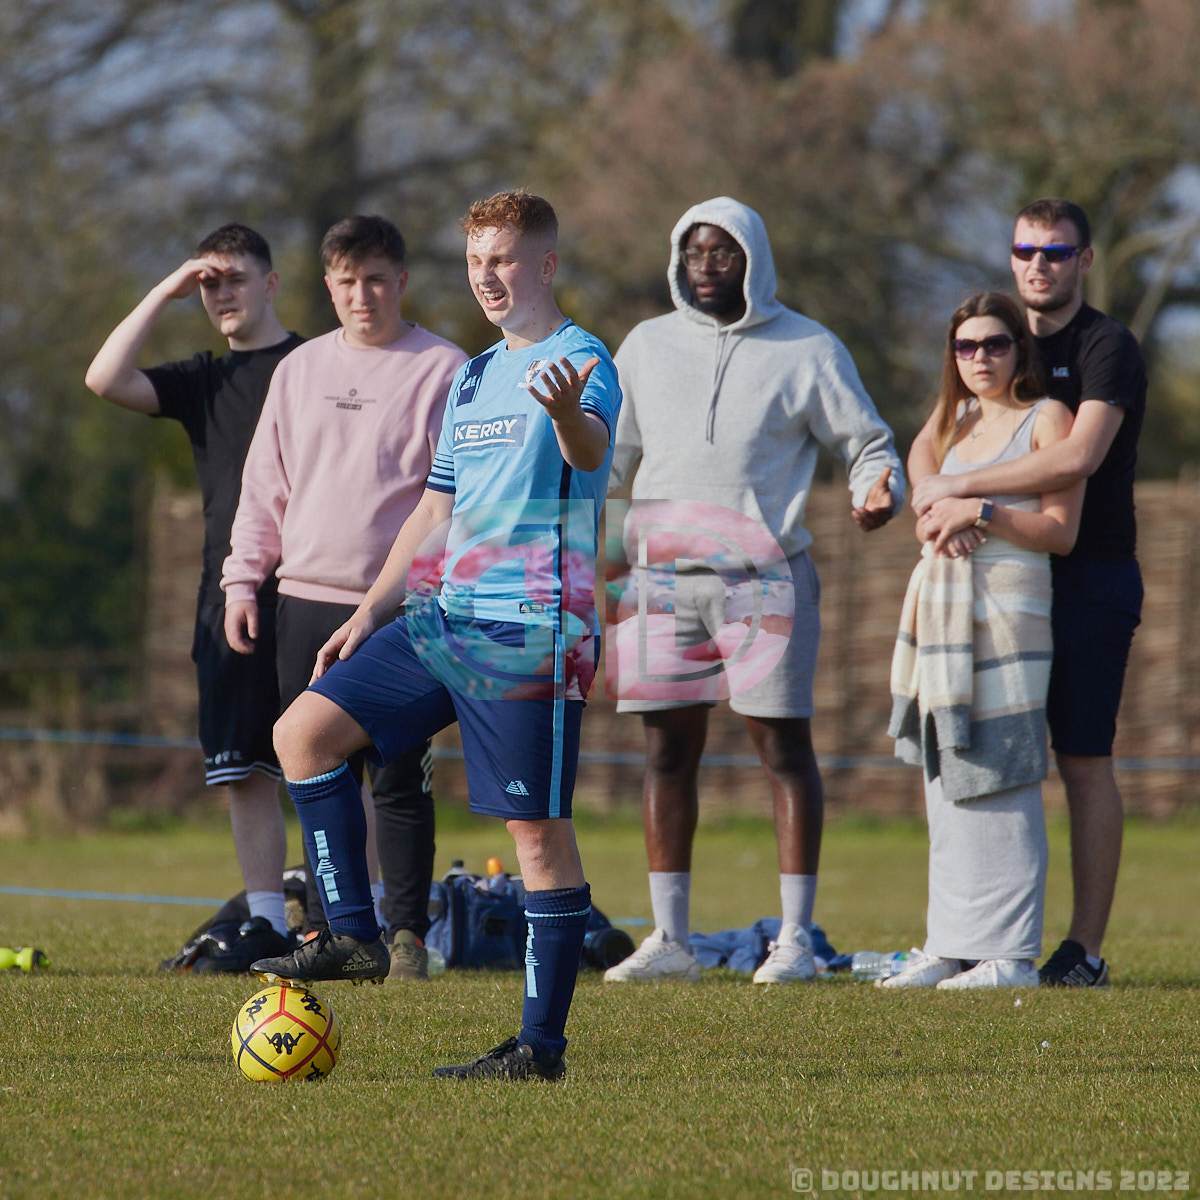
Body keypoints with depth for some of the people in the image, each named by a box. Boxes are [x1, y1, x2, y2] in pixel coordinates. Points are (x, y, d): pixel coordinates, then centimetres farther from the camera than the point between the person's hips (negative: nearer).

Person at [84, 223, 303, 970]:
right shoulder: (206, 381, 16)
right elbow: (106, 379, 3)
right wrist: (166, 293, 2)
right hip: (230, 599, 5)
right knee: (246, 770, 4)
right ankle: (267, 927, 8)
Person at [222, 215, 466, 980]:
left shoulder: (442, 370, -3)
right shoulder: (300, 371, 13)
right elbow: (266, 485, 17)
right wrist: (244, 578, 9)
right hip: (309, 602, 5)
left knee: (400, 781, -4)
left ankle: (407, 936, 1)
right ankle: (329, 931, 15)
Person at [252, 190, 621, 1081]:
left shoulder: (580, 361, -8)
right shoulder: (474, 379, 19)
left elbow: (591, 449, -32)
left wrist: (567, 413, -55)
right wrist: (370, 614, 21)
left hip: (533, 633, -9)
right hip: (448, 617, 9)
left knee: (540, 828, -5)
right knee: (304, 731, 2)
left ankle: (542, 1045, 0)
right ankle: (354, 936, 5)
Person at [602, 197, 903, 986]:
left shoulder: (808, 350, 3)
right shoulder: (648, 347, 13)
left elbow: (867, 442, 6)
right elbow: (608, 457, 19)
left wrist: (879, 486, -14)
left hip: (763, 578, -3)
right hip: (664, 579, 3)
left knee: (784, 745, -3)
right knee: (668, 750, 4)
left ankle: (796, 937, 0)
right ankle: (670, 938, 10)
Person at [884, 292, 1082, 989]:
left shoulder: (1048, 419, -1)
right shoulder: (956, 422, 19)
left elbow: (1060, 532, -8)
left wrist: (979, 513, -16)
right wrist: (941, 526, 4)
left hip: (1008, 610, -7)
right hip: (944, 610, 7)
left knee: (1000, 783, -10)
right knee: (948, 784, 5)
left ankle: (1011, 954, -9)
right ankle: (954, 947, 8)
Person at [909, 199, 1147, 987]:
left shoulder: (1107, 348, -8)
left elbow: (1079, 457, -24)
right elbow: (929, 443, 10)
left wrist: (963, 486, -19)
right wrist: (934, 498, -13)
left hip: (1091, 576, -7)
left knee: (1084, 760, -6)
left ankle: (1086, 950, -4)